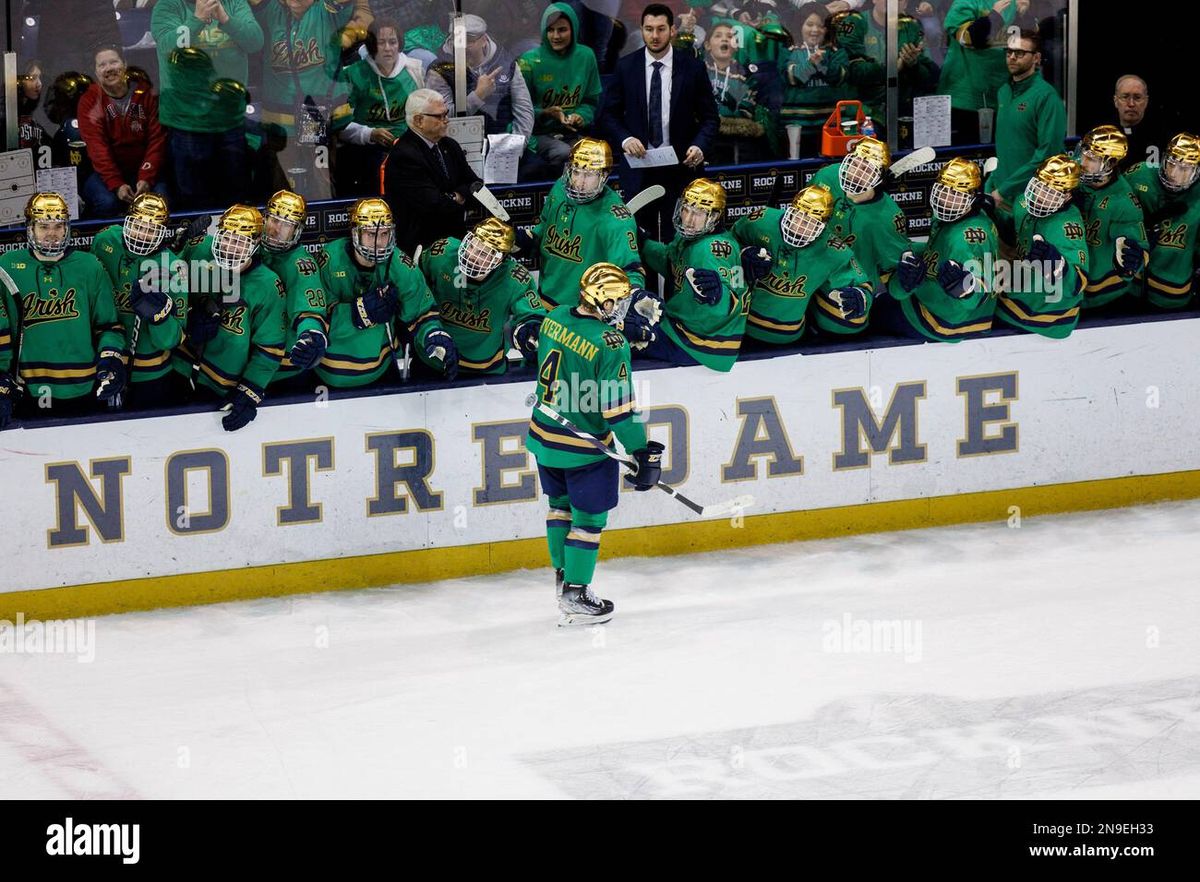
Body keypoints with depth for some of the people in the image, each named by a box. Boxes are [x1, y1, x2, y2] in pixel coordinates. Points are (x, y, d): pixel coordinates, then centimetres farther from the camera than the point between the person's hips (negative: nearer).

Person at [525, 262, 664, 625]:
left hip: (545, 434, 7)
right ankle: (575, 597, 10)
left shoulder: (555, 318, -4)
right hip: (585, 447, -7)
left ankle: (563, 575, 35)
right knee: (588, 519, 6)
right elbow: (620, 408, -23)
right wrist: (642, 452, -13)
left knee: (561, 505, 24)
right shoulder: (610, 345, -25)